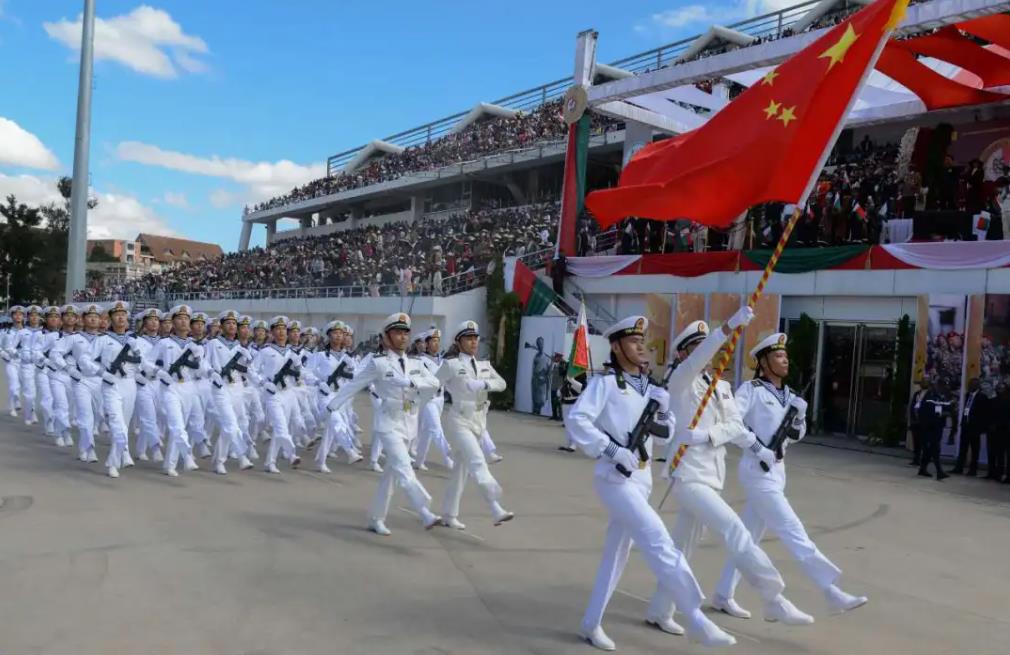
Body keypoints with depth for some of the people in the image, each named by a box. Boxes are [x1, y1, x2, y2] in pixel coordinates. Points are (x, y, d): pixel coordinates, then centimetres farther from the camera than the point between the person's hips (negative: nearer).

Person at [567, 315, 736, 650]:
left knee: (616, 551, 13)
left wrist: (663, 411, -5)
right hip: (614, 477, -8)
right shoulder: (605, 382, -9)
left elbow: (665, 432, 14)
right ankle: (696, 620, -8)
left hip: (641, 478, 8)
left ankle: (591, 624, 25)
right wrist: (613, 450, -23)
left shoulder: (650, 387, 12)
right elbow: (576, 420, -19)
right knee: (659, 542, -14)